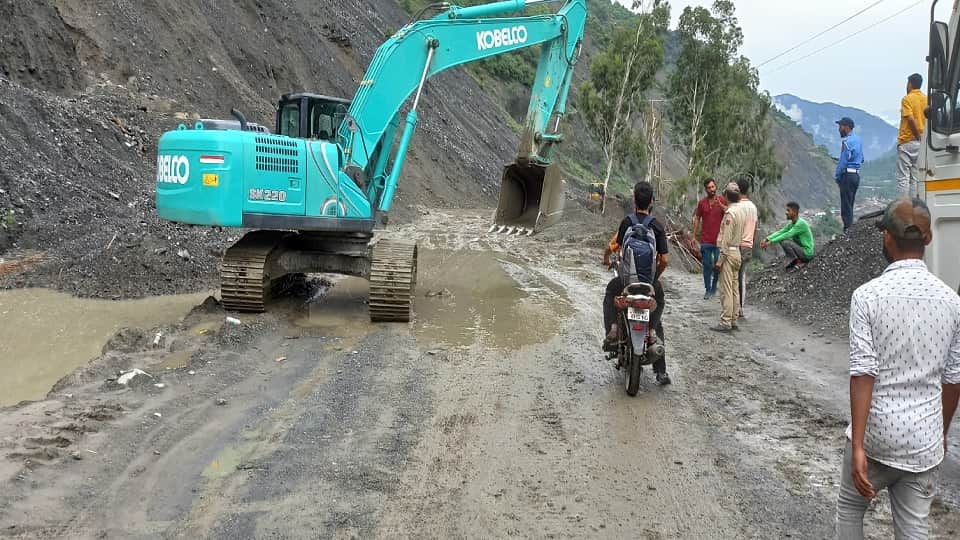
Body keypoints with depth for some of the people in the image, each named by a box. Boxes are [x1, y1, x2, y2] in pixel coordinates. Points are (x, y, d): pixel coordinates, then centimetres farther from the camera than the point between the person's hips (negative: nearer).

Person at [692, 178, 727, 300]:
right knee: (707, 265, 4)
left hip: (719, 239, -1)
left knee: (718, 265, 5)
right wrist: (693, 236, 7)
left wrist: (721, 205, -27)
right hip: (706, 240, 1)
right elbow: (697, 219, 10)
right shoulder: (702, 203, 3)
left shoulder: (722, 201, -1)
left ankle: (714, 286, 21)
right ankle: (708, 290, 11)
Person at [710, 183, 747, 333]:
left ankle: (725, 322, -7)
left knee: (726, 290, -7)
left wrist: (720, 259, -15)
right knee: (734, 289, 12)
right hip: (738, 251, 9)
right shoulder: (743, 210, 9)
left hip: (729, 253, -9)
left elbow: (726, 238, -18)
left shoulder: (730, 213, -16)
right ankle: (733, 320, 17)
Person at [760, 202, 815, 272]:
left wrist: (771, 242, -29)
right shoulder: (791, 224, 6)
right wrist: (766, 239, -14)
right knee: (781, 239, 7)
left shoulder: (801, 223, -22)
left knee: (785, 242, -24)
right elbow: (780, 232, 0)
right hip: (800, 249, 9)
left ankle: (799, 262, -9)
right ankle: (794, 261, 7)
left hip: (807, 252, -9)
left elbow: (787, 235, -28)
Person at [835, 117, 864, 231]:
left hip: (847, 175, -9)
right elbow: (861, 159, 20)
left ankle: (848, 229, -6)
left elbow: (843, 161, -16)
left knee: (846, 206, -6)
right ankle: (850, 228, 18)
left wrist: (837, 176, -6)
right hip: (856, 174, 9)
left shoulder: (847, 141, -15)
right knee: (850, 205, 15)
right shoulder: (858, 139, 14)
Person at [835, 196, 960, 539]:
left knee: (850, 507, 20)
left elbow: (863, 373, -17)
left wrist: (858, 446, -15)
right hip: (925, 439, 3)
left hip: (877, 434, -3)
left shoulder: (868, 295, -13)